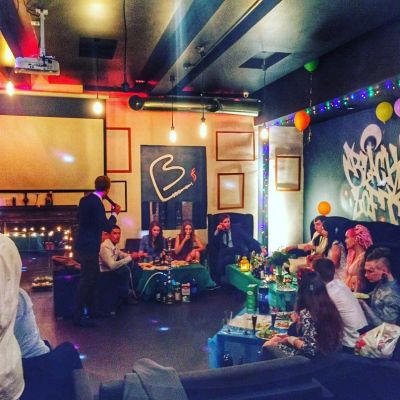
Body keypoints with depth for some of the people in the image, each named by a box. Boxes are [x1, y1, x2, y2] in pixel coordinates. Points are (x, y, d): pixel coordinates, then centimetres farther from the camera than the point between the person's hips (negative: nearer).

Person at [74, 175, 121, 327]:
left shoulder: (85, 199, 7)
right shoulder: (97, 203, -21)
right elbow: (107, 227, -22)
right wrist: (115, 214, -8)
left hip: (84, 244, 10)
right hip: (89, 247, -10)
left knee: (92, 277, 20)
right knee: (87, 280, 0)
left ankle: (90, 309, 33)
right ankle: (80, 315, 8)